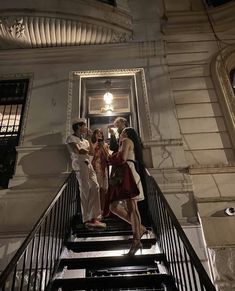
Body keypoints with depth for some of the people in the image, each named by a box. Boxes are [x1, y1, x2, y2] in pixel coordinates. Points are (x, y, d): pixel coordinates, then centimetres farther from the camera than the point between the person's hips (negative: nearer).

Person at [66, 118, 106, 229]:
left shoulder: (84, 140, 27)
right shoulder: (71, 138, 4)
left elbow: (91, 152, 14)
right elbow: (77, 151, -11)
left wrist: (89, 138, 12)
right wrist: (86, 151, 8)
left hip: (88, 164, 8)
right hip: (80, 164, -8)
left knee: (95, 187, -3)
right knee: (85, 191, -10)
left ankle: (94, 217, 1)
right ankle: (86, 219, -6)